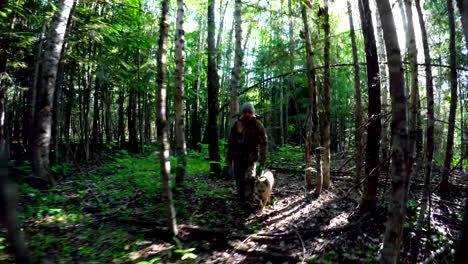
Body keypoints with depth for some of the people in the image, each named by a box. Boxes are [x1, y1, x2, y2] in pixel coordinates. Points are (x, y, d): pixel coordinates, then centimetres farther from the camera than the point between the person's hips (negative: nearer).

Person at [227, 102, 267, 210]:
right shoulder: (237, 124, 1)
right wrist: (229, 156, 8)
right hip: (238, 157, 2)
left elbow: (263, 142, -2)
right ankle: (241, 198, 23)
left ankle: (248, 200, -8)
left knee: (250, 178, -10)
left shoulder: (258, 125, -4)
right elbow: (230, 141, 7)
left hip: (251, 157, -2)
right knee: (239, 179, 9)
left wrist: (263, 158, -5)